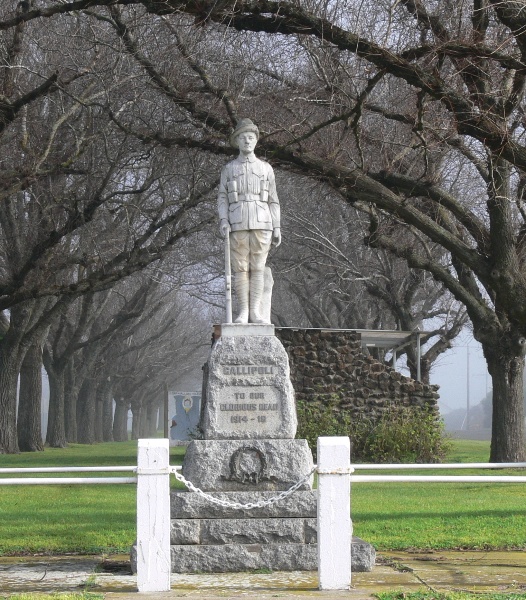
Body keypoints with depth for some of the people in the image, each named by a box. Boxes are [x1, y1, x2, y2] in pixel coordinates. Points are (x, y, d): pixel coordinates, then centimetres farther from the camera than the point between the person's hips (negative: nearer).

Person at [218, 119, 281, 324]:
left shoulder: (266, 168, 12)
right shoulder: (228, 169, 10)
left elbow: (272, 201, 11)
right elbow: (222, 199, 6)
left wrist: (277, 228, 2)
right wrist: (223, 221, -12)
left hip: (261, 224, 0)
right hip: (238, 225, 0)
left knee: (258, 268, -3)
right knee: (240, 269, -3)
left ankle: (255, 312, -1)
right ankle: (243, 313, 0)